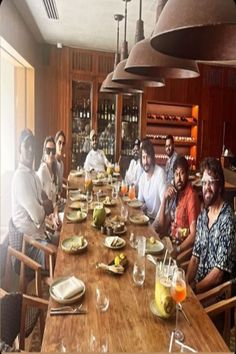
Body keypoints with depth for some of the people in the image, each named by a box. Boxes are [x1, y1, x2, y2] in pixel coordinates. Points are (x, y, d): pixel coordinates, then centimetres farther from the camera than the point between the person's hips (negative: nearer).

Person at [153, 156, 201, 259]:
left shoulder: (192, 196, -17)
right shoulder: (174, 193, 5)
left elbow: (193, 235, -19)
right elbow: (161, 228, 4)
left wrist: (177, 250, -28)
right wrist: (164, 199, -5)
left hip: (184, 249, -7)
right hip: (171, 242, 7)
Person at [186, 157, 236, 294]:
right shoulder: (203, 215, 4)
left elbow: (219, 273, -18)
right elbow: (195, 256, 7)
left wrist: (192, 289, -14)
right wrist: (186, 284, -5)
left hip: (216, 290, -5)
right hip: (198, 282, 6)